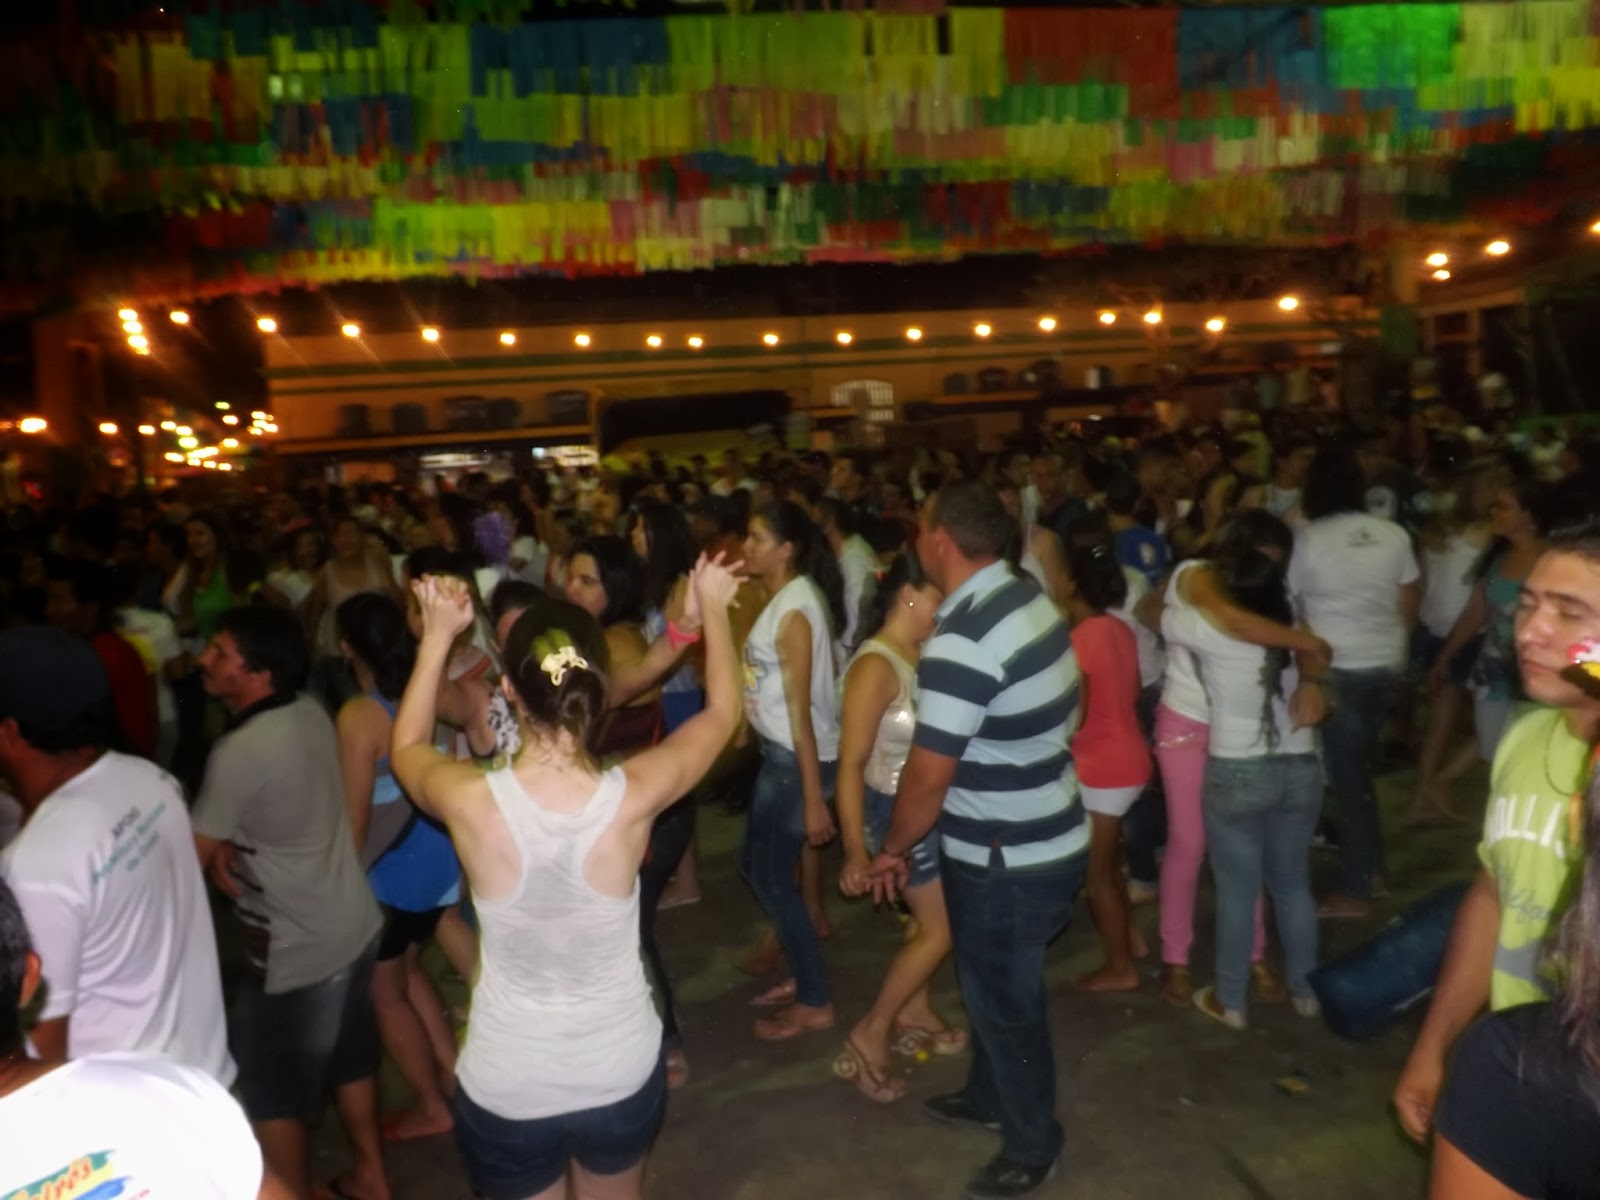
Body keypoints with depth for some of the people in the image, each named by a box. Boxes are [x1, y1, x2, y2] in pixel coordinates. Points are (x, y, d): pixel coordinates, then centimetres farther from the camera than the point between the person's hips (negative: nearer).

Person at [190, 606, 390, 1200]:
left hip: (295, 951, -8)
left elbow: (190, 856, -15)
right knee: (350, 1059, 24)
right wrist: (230, 843, -1)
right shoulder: (312, 713, -2)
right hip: (355, 924, 8)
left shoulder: (240, 751, -25)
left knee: (268, 1089, 13)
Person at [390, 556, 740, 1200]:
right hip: (621, 1070, 1)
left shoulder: (470, 802, -25)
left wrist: (438, 637, 5)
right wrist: (713, 609, 9)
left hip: (506, 1087, 0)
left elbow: (405, 748, 1)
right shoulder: (632, 797, -24)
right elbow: (722, 711, -4)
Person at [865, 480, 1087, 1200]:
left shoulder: (961, 643, -28)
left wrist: (892, 851, -5)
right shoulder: (1030, 599, 0)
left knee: (1003, 1001, 13)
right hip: (1049, 837, 9)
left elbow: (926, 779, -23)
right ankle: (991, 1097, 49)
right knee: (994, 986, 27)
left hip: (1006, 861, -9)